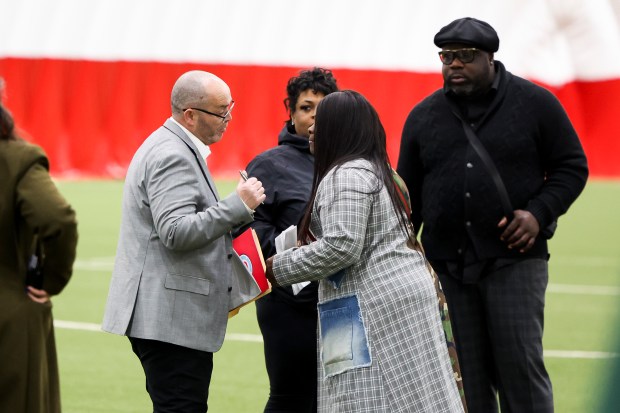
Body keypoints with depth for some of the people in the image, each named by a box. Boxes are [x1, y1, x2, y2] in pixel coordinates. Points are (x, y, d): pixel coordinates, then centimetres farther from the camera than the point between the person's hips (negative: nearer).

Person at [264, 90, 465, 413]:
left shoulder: (346, 175, -13)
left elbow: (342, 247, -21)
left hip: (375, 303, -10)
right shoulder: (373, 169, 20)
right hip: (403, 292, 10)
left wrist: (281, 267, -11)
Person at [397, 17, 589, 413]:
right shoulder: (423, 116, 11)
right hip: (448, 263, 4)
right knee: (466, 375, 4)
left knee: (520, 363, -9)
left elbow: (572, 167, 3)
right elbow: (409, 193, 16)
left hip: (514, 258, -3)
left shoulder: (535, 103, 1)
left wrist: (539, 213, -12)